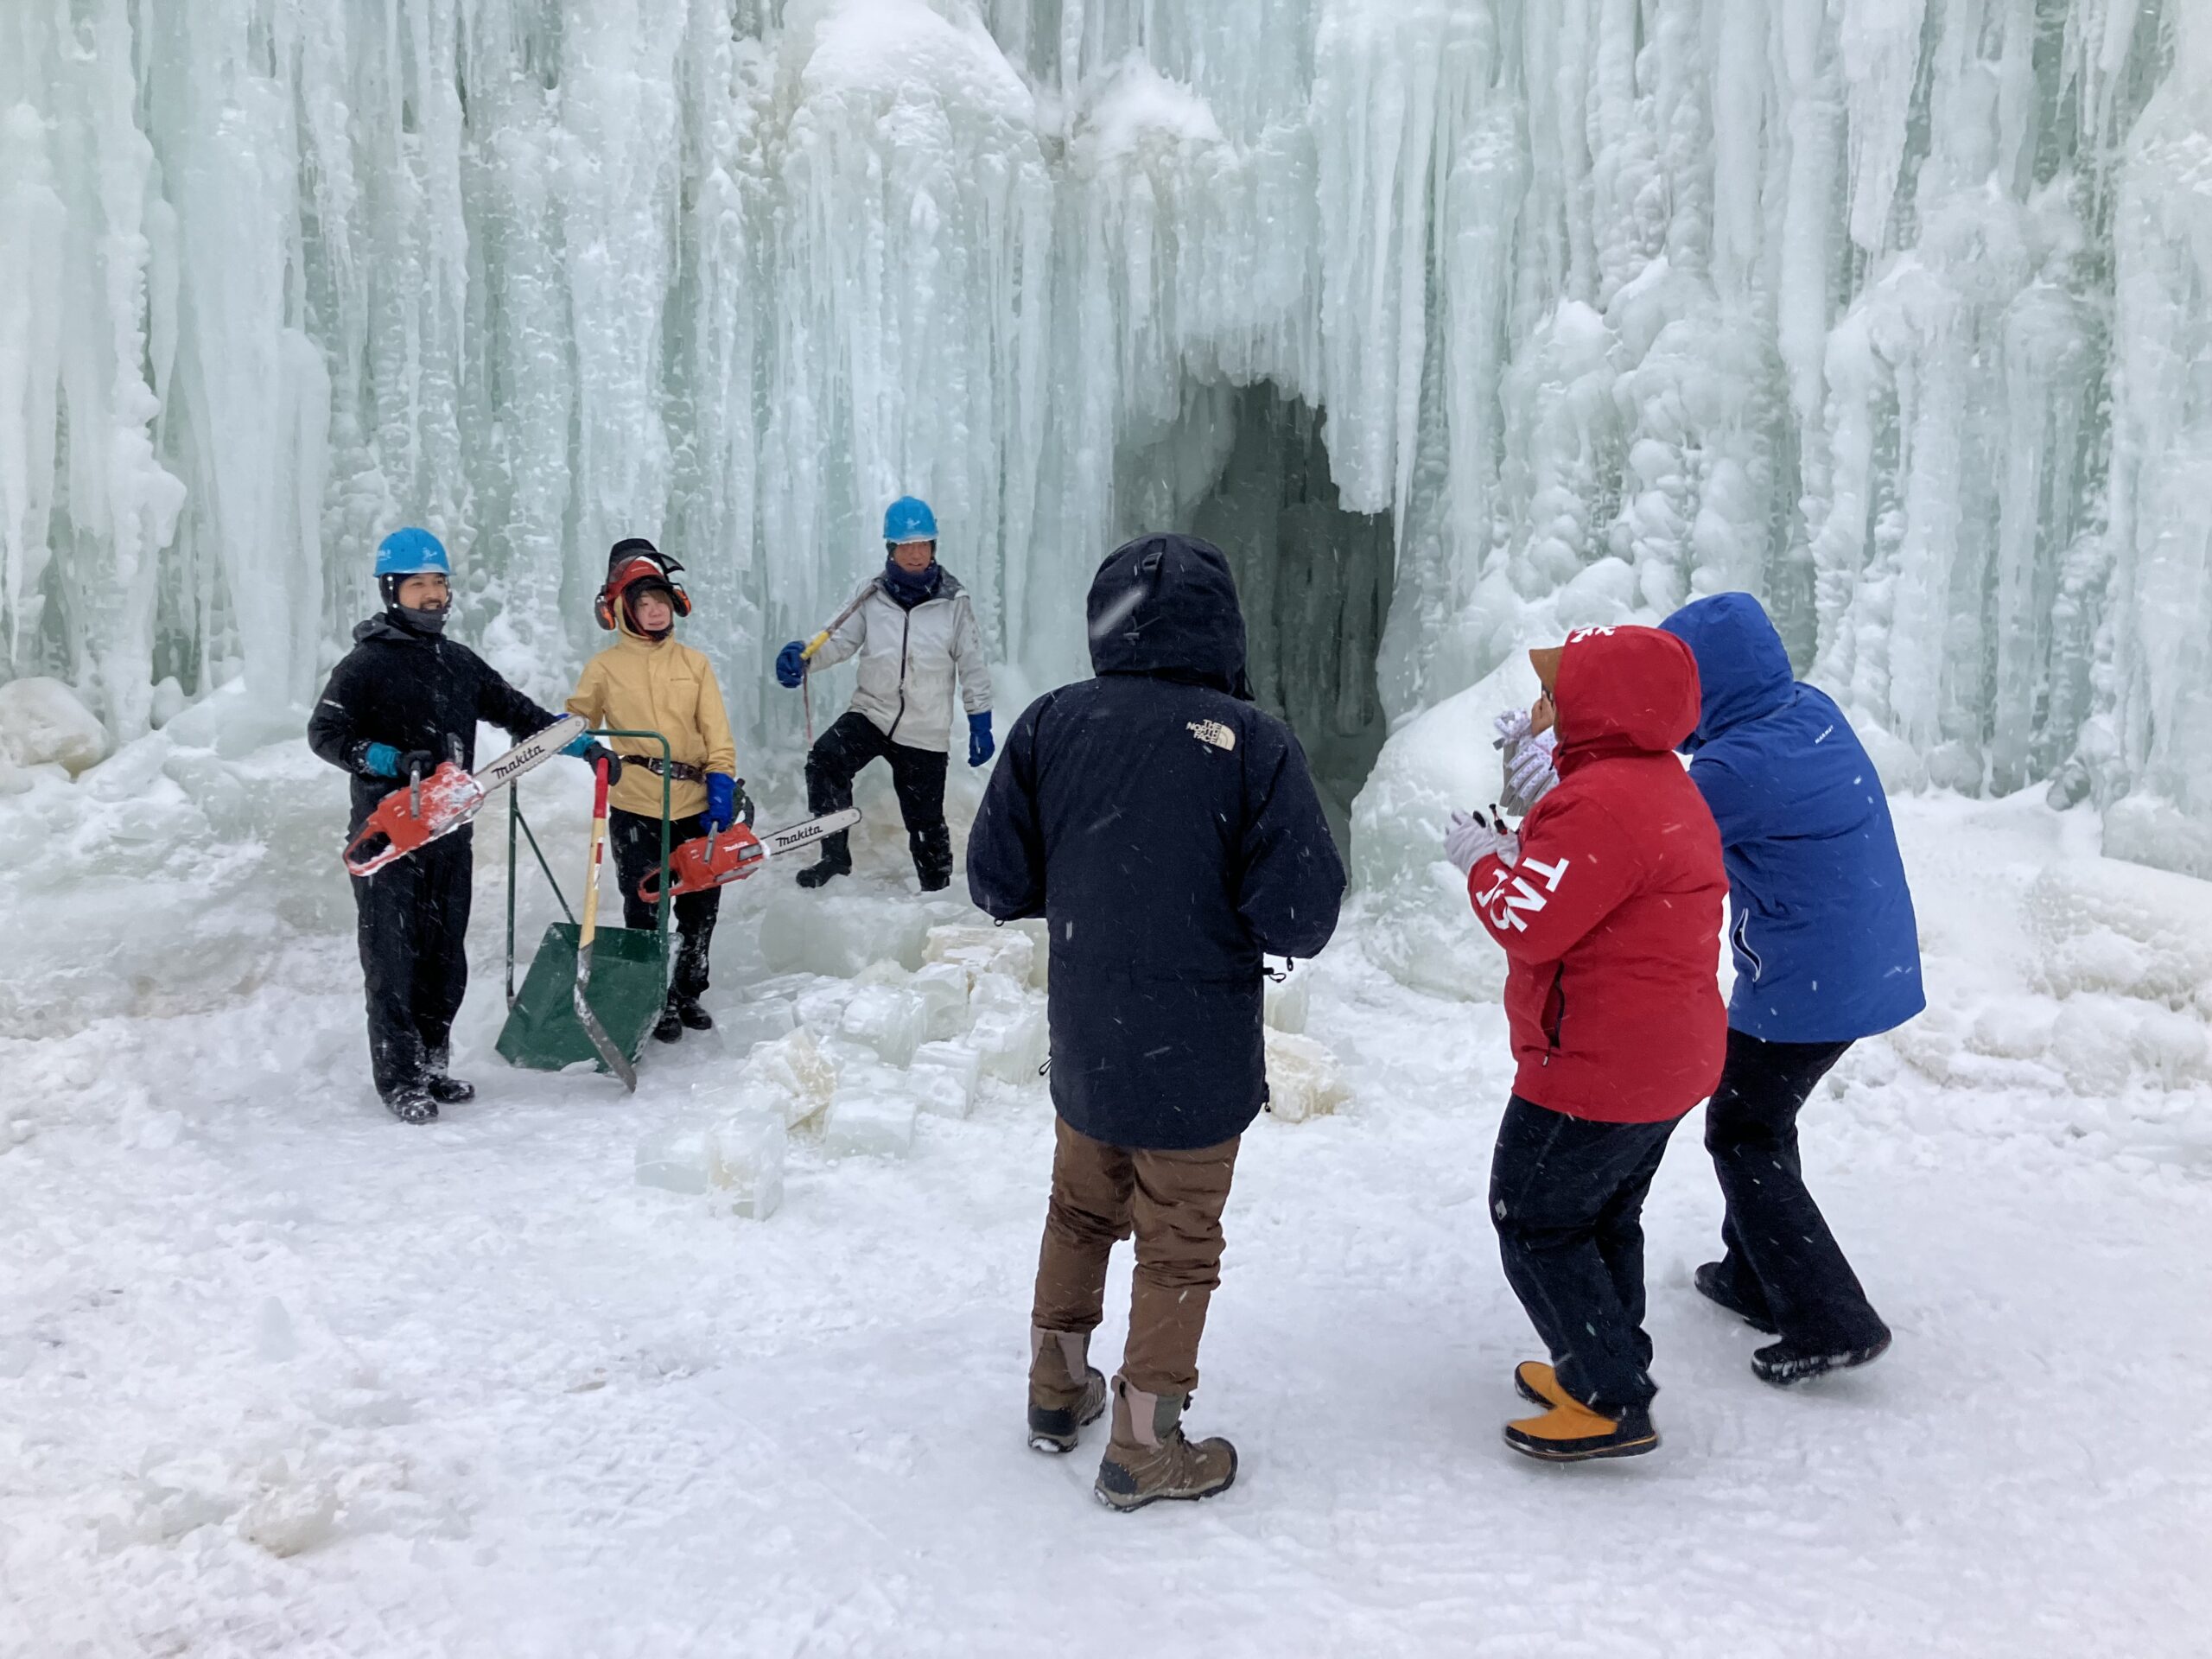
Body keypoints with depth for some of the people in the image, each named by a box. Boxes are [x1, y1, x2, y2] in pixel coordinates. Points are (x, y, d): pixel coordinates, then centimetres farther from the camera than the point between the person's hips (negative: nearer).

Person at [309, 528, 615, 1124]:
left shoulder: (461, 662, 13)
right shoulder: (366, 663, -4)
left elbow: (517, 712, 20)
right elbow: (325, 733, -11)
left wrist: (585, 745, 12)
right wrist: (394, 761, -25)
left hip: (450, 833, 6)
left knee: (446, 958, 10)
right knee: (393, 960, -3)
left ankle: (432, 1064, 22)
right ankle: (400, 1079, 5)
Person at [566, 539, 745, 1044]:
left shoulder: (695, 663, 8)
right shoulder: (605, 667, 2)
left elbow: (716, 733, 5)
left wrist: (722, 783, -7)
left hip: (695, 808, 3)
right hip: (635, 811, -3)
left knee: (701, 911, 12)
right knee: (645, 913, 2)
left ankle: (687, 994, 30)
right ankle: (654, 1004, 18)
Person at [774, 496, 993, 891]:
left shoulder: (953, 600, -3)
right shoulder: (874, 596, 1)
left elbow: (972, 665, 1)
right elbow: (839, 640, -2)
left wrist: (980, 723, 0)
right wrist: (802, 657, -22)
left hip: (926, 731, -1)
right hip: (871, 712, 1)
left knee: (925, 820, 6)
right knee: (825, 760, -25)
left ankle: (937, 889, 27)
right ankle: (835, 856, -12)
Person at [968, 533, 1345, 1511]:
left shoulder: (1052, 724, -8)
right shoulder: (1253, 744, -18)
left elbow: (996, 882, -4)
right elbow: (1301, 921, -18)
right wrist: (1227, 901, 3)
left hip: (1082, 1045, 4)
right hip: (1197, 1061, -3)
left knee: (1080, 1213, 25)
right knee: (1178, 1249, 14)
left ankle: (1058, 1392, 42)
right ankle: (1144, 1448, 27)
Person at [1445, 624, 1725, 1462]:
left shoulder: (1604, 802, -25)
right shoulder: (1664, 784, 10)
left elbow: (1530, 922, -25)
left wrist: (1482, 860, -8)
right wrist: (1518, 850, 4)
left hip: (1595, 1069, -11)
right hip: (1665, 1059, 11)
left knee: (1535, 1220, 3)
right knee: (1604, 1219, 23)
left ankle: (1612, 1403, 8)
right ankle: (1607, 1369, 36)